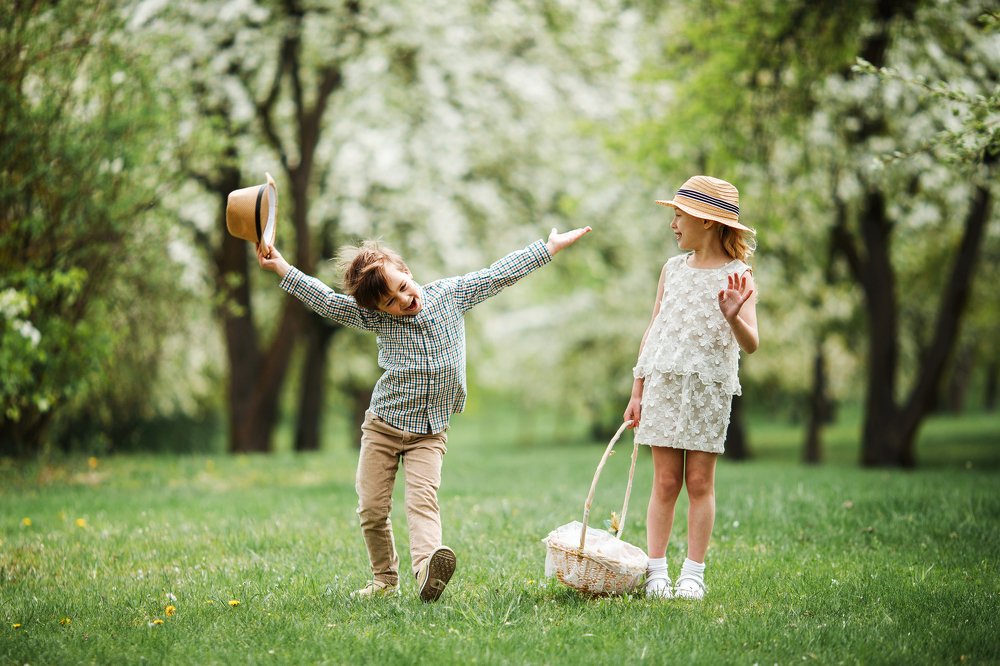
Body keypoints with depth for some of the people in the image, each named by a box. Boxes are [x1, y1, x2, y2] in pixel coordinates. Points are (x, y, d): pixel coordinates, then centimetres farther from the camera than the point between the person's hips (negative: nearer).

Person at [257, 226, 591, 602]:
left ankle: (426, 569, -42)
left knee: (422, 500, -22)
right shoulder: (376, 318, -5)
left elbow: (499, 274, 3)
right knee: (372, 509, 1)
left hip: (429, 434, -1)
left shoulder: (452, 295, -2)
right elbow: (327, 301, -6)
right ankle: (385, 579, 20)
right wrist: (282, 268, -13)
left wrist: (552, 247, 7)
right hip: (382, 428, 1)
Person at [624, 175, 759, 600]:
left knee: (700, 482, 1)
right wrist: (637, 392, 11)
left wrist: (734, 318, -33)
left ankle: (693, 573, 7)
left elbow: (750, 345, -12)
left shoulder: (737, 276, -4)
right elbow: (653, 331, 13)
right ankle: (656, 571, 4)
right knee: (665, 482, 2)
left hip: (709, 389, -3)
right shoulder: (672, 269, 9)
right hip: (664, 384, 3)